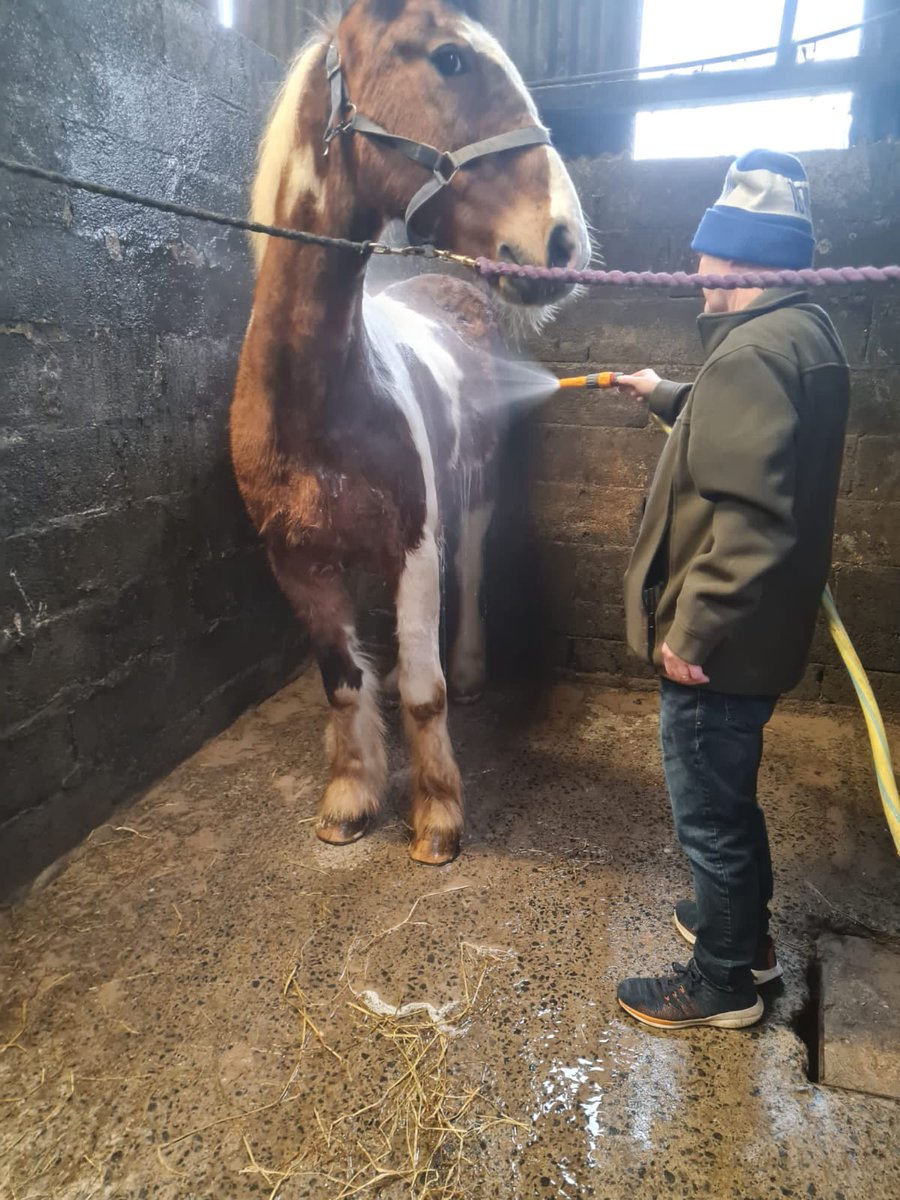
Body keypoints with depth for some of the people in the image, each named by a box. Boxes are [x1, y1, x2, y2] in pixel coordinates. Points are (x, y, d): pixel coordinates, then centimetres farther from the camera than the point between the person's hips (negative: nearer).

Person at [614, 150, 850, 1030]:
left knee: (709, 808, 8)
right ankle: (745, 930, 46)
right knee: (727, 792, 25)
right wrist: (666, 397, 36)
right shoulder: (803, 335, 9)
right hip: (761, 628, 10)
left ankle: (722, 981, 29)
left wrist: (692, 632, -23)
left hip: (721, 640, -10)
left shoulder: (753, 352, -23)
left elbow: (747, 520, -30)